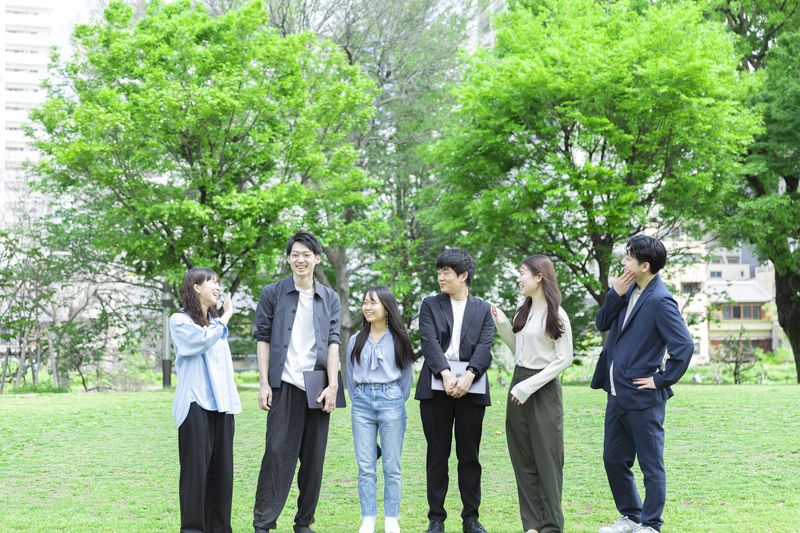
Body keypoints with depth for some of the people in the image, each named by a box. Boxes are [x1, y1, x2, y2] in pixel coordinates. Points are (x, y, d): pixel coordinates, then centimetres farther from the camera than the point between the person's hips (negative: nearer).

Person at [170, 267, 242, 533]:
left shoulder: (214, 323, 19)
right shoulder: (180, 321, -1)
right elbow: (202, 339, -18)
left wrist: (232, 400, 16)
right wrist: (226, 317, -2)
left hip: (221, 404, 6)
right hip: (196, 404, -6)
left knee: (222, 467, 5)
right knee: (196, 467, -4)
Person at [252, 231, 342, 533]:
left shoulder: (330, 299, 11)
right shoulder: (272, 293, 5)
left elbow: (333, 342, 5)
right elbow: (263, 338, 3)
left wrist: (333, 385, -4)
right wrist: (264, 383, -5)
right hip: (284, 385, -2)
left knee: (313, 457, 5)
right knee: (278, 453, -6)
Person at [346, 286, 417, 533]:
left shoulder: (398, 339, 3)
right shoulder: (356, 340, 9)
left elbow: (406, 375, 8)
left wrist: (398, 402, 9)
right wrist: (357, 400, 14)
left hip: (391, 401, -2)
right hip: (362, 403, 2)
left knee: (392, 466, 0)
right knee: (365, 467, 0)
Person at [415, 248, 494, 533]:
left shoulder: (482, 309, 10)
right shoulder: (430, 305, 8)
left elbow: (485, 347, -2)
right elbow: (429, 342, -5)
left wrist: (468, 376, -19)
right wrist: (446, 375, -20)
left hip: (470, 389, 1)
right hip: (436, 388, 0)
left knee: (469, 456, 5)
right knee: (437, 456, 3)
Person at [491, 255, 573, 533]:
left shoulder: (556, 314, -10)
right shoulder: (522, 311, 10)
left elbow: (564, 359, -13)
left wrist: (529, 386, -17)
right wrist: (501, 322, 5)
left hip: (544, 388, -7)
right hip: (518, 386, 7)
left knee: (547, 458, 0)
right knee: (523, 458, 8)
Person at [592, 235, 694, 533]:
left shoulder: (660, 301, -18)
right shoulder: (629, 290, 7)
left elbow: (684, 346, -22)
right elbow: (602, 324, 9)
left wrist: (661, 380, -15)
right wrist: (615, 294, -6)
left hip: (643, 398, -9)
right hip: (617, 394, 9)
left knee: (651, 465, 5)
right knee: (613, 460, 18)